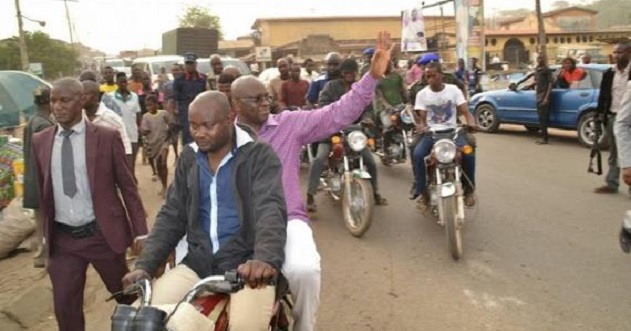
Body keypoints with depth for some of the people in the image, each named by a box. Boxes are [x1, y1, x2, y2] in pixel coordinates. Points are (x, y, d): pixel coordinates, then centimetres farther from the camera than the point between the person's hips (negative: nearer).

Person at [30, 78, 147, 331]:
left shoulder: (107, 137, -8)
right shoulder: (40, 142, 2)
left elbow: (128, 187, -5)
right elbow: (41, 191, 11)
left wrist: (140, 232, -7)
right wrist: (46, 232, 14)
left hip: (102, 234, -2)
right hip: (62, 239, 3)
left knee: (126, 295, 16)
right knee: (64, 307, 7)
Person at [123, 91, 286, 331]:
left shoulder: (260, 155, -7)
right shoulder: (188, 159, 10)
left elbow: (270, 209, -20)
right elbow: (171, 216, 10)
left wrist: (266, 259, -39)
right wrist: (145, 265, -3)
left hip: (246, 261, -4)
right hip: (198, 262, 5)